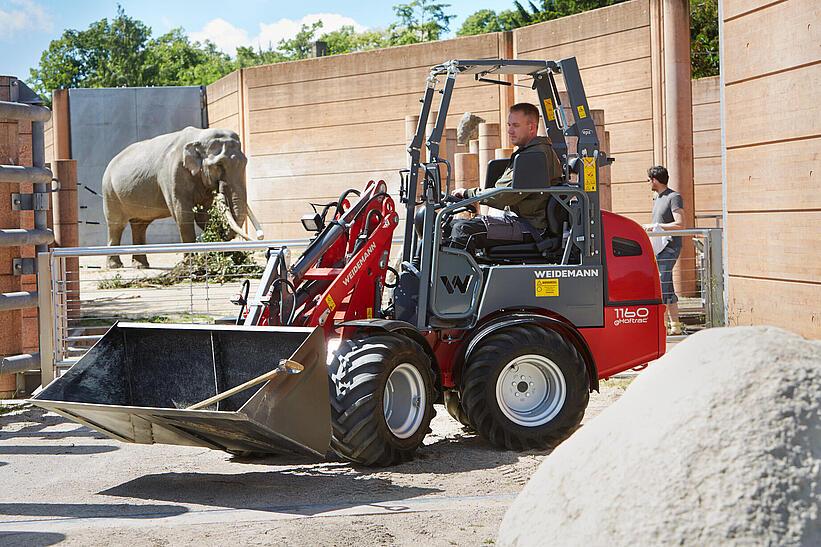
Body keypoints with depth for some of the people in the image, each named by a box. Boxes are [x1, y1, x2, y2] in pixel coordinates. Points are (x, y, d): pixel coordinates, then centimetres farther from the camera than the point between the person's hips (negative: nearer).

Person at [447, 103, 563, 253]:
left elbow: (505, 195, -20)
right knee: (454, 224, 9)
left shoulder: (539, 154, -15)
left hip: (531, 227, -11)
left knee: (464, 230, -23)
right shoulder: (527, 152, 21)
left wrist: (468, 193, -10)